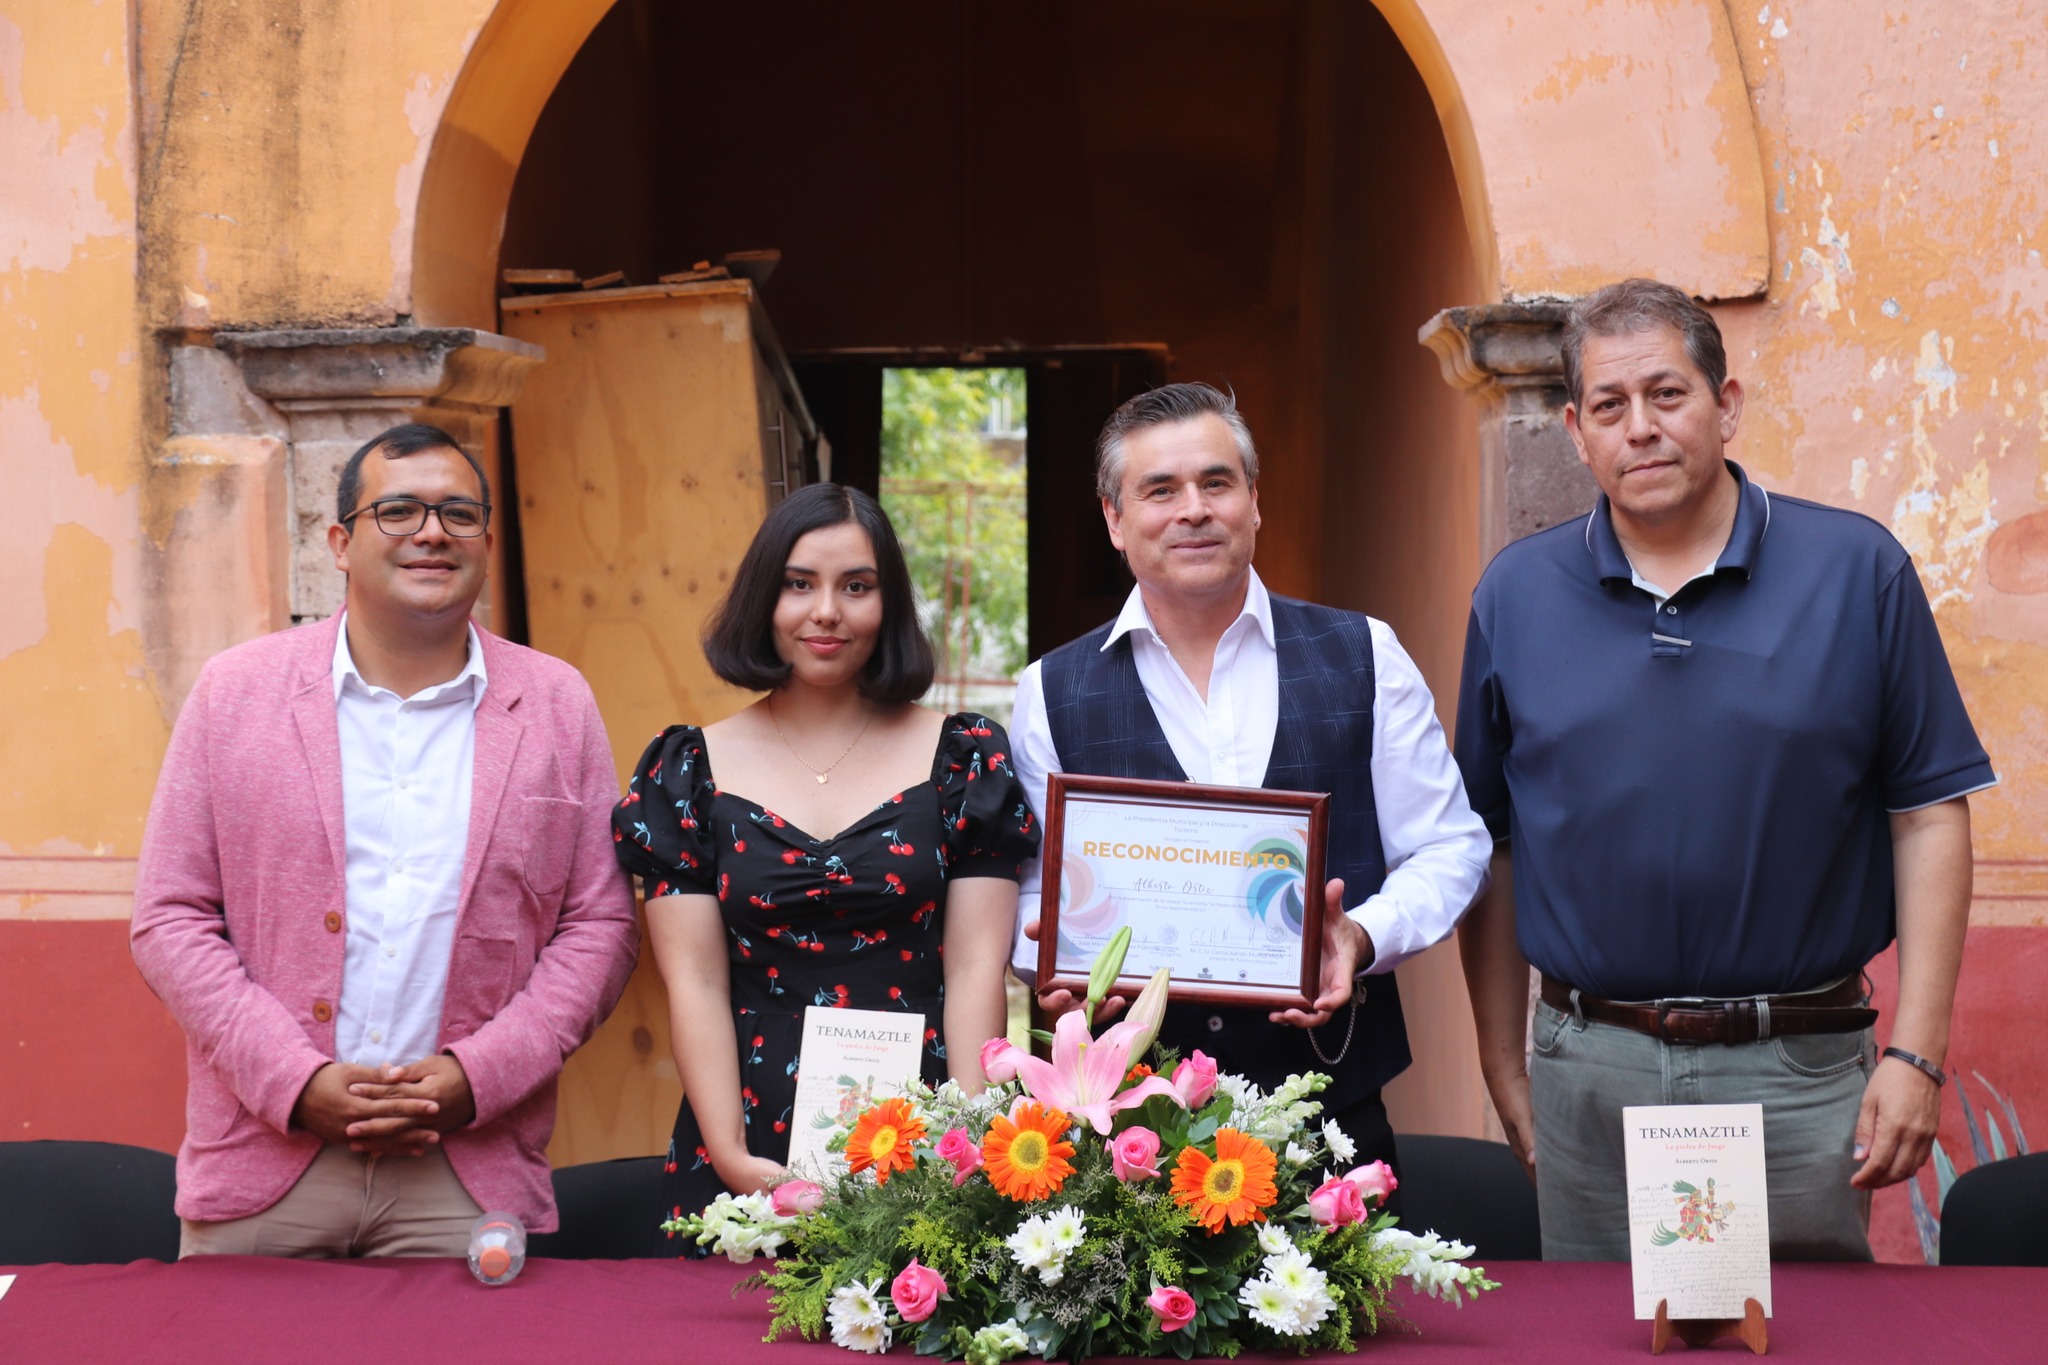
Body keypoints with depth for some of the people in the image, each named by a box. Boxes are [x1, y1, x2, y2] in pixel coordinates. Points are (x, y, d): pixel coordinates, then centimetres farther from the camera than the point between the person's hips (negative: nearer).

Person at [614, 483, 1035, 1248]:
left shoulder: (964, 758, 4)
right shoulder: (691, 771, 6)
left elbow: (975, 969, 0)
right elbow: (695, 983, 1)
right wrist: (730, 1154, -11)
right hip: (758, 1154, 1)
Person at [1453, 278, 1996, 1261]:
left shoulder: (1857, 571, 0)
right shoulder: (1516, 595, 5)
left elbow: (1930, 813, 0)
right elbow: (1490, 844, 9)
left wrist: (1916, 1052, -7)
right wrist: (1504, 1066, 6)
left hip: (1799, 1071, -1)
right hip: (1587, 1076, 2)